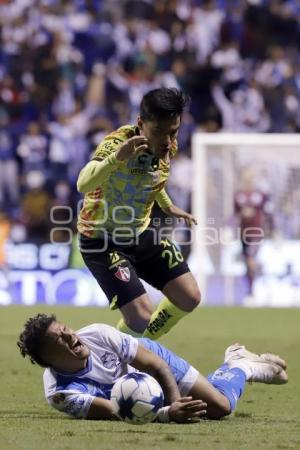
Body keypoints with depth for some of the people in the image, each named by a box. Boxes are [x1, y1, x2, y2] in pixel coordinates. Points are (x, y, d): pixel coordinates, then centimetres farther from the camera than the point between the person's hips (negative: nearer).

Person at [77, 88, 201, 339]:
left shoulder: (168, 148, -7)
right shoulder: (119, 143, -30)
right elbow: (83, 185, -50)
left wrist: (168, 207, 20)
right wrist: (117, 157, -65)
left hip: (141, 233, 8)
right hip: (103, 240, -8)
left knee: (189, 298, 7)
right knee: (142, 318, -18)